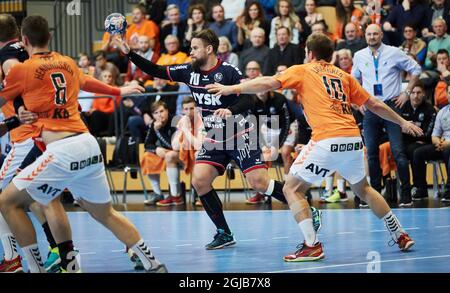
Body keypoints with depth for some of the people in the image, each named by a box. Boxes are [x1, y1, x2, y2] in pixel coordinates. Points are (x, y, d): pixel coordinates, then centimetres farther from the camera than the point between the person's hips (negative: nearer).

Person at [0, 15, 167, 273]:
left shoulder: (22, 70, -2)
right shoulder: (68, 63, 17)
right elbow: (87, 82, 38)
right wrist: (119, 91, 58)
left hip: (62, 152, -7)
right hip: (89, 146, 7)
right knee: (106, 214, 21)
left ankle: (37, 268, -1)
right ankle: (153, 264, 19)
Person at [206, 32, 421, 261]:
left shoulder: (302, 71, 10)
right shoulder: (344, 76, 21)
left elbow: (268, 83, -2)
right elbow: (374, 105, 23)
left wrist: (232, 89, 6)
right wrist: (402, 122, 35)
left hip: (327, 141, -6)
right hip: (353, 139, 6)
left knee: (292, 189, 4)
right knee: (362, 189, 28)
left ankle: (312, 245, -10)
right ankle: (400, 235, 29)